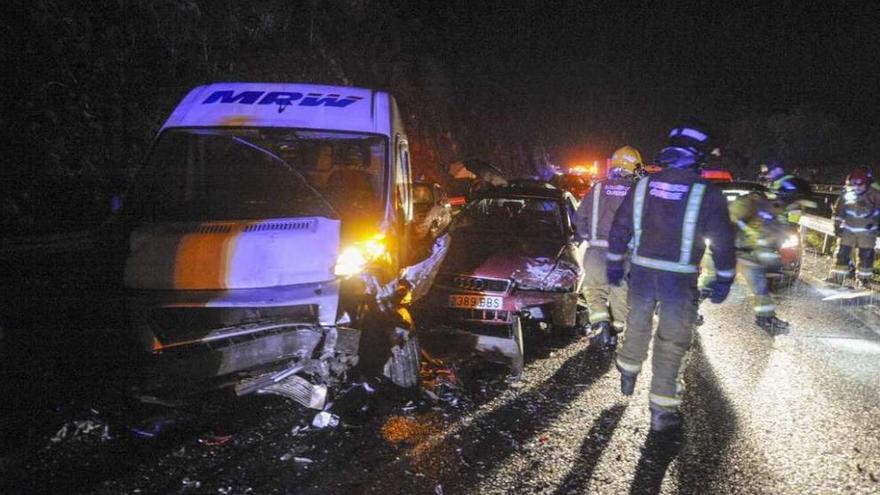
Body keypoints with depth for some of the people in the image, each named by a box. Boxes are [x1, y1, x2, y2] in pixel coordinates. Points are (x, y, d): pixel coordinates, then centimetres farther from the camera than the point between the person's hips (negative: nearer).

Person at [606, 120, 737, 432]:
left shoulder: (644, 186, 1)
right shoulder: (707, 194, -10)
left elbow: (619, 228, 7)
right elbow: (723, 243, -7)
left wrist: (615, 263, 17)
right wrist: (724, 280, 4)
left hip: (641, 272, 4)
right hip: (679, 279, -4)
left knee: (638, 324, 25)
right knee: (672, 341, 5)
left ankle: (628, 375, 45)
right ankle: (661, 410, 10)